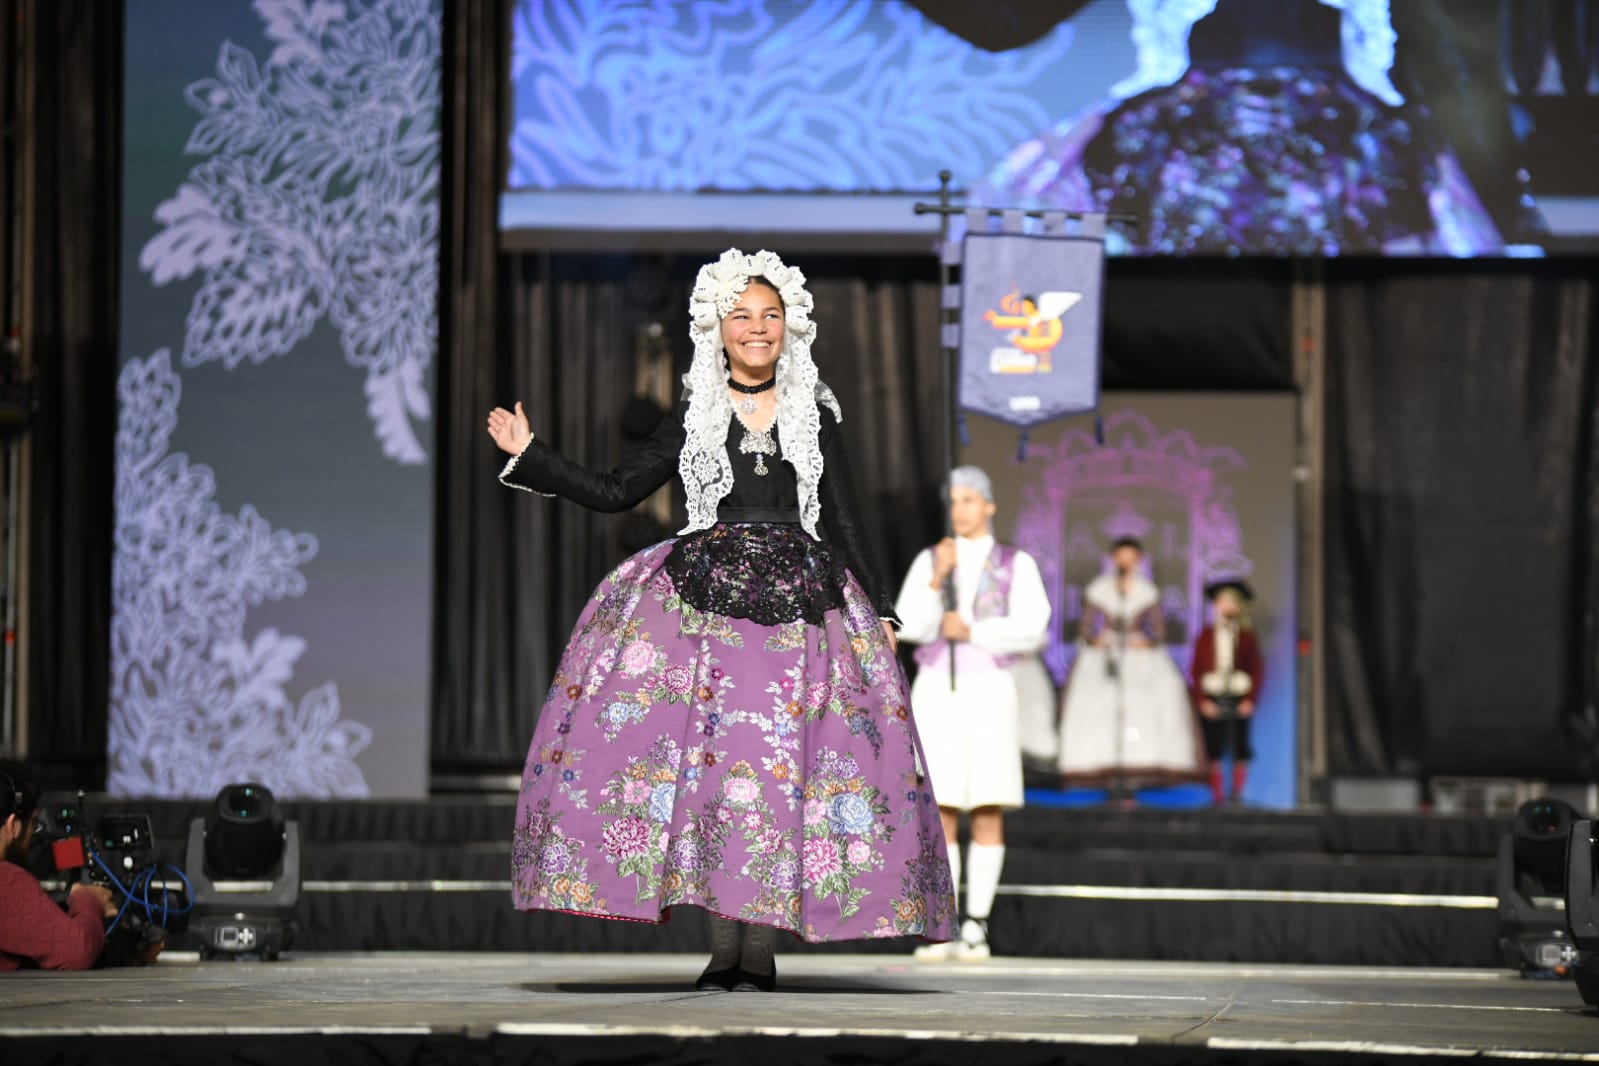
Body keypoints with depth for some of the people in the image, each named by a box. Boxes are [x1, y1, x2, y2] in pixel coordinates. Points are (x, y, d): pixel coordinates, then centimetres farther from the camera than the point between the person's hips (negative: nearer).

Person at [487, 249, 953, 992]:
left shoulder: (816, 416, 11)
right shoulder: (694, 417, 11)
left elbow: (844, 521, 12)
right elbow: (615, 492, 12)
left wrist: (879, 611, 7)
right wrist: (529, 456, 7)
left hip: (795, 603, 0)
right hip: (703, 595, 0)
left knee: (780, 761, -7)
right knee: (706, 756, -9)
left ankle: (761, 948, -4)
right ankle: (721, 948, -4)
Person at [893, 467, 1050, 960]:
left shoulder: (1018, 565, 4)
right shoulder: (928, 562, 8)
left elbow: (1031, 631, -8)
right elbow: (911, 627, -5)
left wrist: (972, 632, -19)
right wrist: (938, 577, -18)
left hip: (988, 692, -1)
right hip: (936, 692, 1)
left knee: (988, 813, -4)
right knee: (939, 813, -3)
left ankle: (976, 928, 3)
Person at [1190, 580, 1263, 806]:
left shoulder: (1247, 637, 6)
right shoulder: (1206, 636, 7)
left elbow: (1257, 672, 6)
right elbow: (1196, 671, 5)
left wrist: (1250, 700, -6)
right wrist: (1202, 702, -6)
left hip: (1239, 700, 0)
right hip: (1211, 700, 0)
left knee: (1240, 752, -1)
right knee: (1214, 753, -1)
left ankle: (1237, 793, 6)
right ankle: (1217, 794, 3)